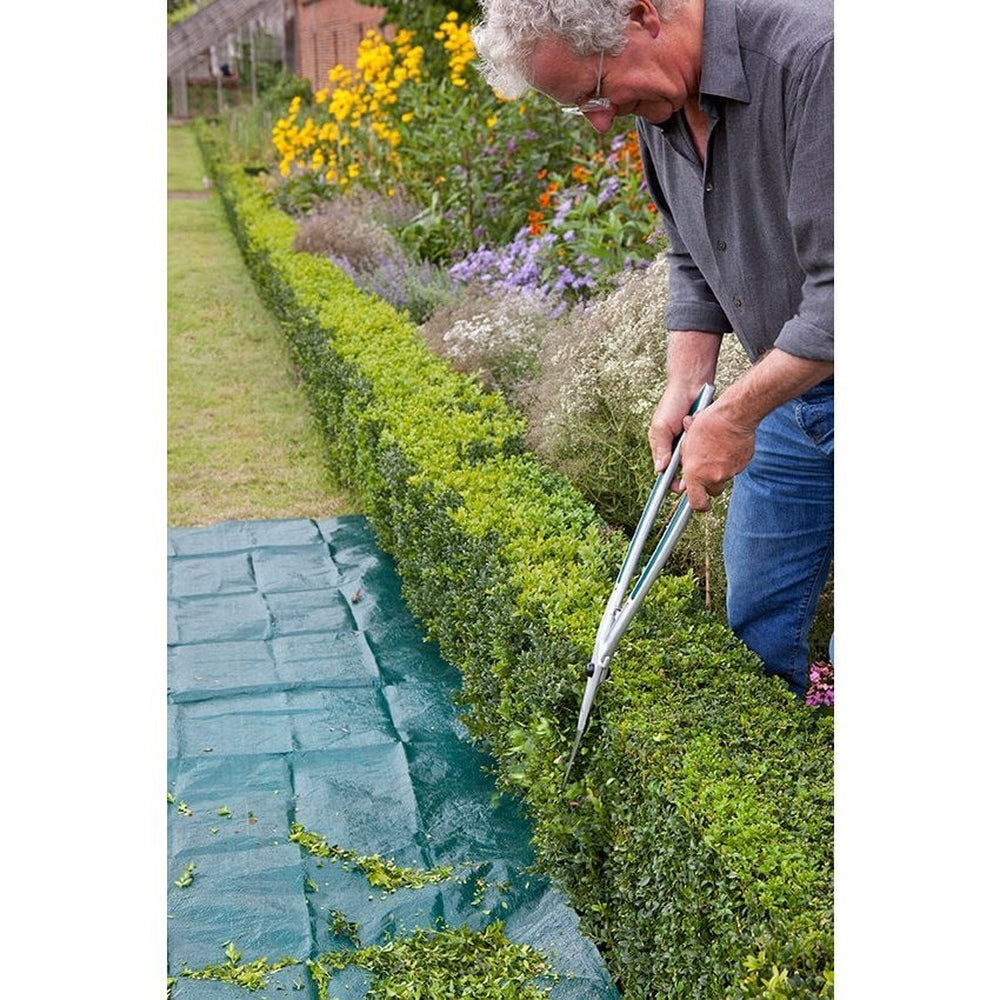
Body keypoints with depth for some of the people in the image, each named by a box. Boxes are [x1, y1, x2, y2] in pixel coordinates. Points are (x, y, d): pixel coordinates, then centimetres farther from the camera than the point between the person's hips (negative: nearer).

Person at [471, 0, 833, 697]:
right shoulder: (657, 105, 2)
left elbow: (841, 292, -28)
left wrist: (733, 416, -20)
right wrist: (683, 391, 2)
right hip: (787, 382, 8)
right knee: (752, 622, 14)